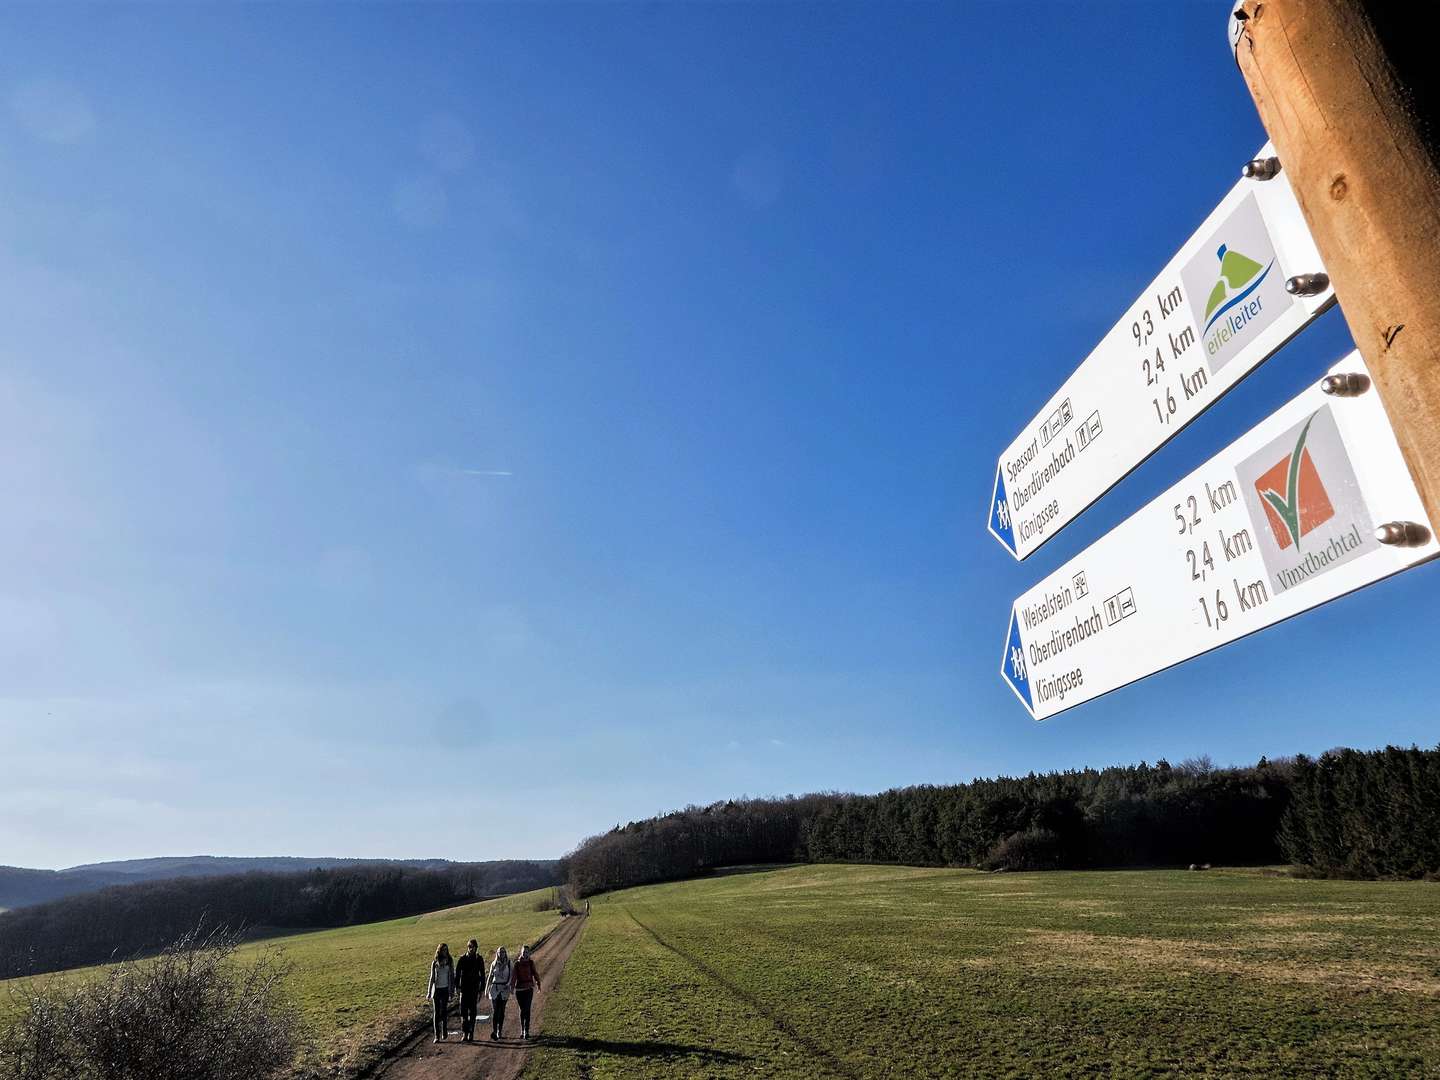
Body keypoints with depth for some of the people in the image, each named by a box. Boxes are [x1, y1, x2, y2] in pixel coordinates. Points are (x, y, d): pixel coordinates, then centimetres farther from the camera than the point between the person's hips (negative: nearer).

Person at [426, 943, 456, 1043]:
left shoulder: (450, 962, 1)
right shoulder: (435, 963, 2)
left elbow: (452, 976, 3)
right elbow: (432, 978, 7)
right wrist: (429, 992, 4)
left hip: (445, 989, 0)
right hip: (436, 989, 0)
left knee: (444, 1012, 4)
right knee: (437, 1013, -1)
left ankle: (445, 1032, 19)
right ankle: (437, 1035, 3)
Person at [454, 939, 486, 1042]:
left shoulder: (479, 959, 1)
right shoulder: (462, 959, 0)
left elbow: (482, 975, 4)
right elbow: (457, 973, 3)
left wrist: (481, 989, 1)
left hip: (474, 988, 0)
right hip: (464, 988, 0)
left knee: (472, 1011, 4)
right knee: (463, 1011, -4)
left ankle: (471, 1033, 11)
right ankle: (464, 1033, 2)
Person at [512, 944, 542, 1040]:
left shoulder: (531, 962, 2)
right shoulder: (517, 963, 2)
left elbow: (535, 973, 6)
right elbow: (514, 976, 1)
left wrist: (538, 983, -1)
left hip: (528, 988, -1)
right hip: (519, 988, 1)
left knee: (527, 1009, -9)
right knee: (522, 1009, 9)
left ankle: (526, 1031, -9)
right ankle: (522, 1030, 19)